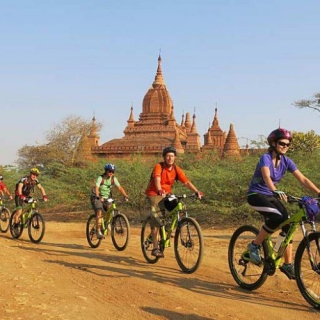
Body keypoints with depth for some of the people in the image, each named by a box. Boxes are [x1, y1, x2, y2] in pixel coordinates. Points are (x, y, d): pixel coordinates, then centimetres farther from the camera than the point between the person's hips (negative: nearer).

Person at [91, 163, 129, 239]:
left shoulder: (114, 179, -5)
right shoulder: (100, 178, -19)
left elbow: (120, 187, -9)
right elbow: (96, 188, -31)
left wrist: (125, 196, -24)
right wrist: (98, 197, -48)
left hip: (106, 198, 5)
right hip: (97, 198, -5)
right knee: (99, 212, -23)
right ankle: (98, 231, -20)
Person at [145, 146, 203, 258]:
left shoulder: (176, 169, -4)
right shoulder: (159, 167, -17)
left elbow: (186, 182, -12)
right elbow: (157, 180, -34)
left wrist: (197, 191, -26)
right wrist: (159, 191, -54)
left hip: (167, 194, 5)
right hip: (154, 194, -5)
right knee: (155, 220, -14)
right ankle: (155, 248, -11)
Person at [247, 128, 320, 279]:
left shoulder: (286, 161, -1)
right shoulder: (266, 158, -19)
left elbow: (303, 179, -7)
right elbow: (267, 177, -38)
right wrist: (276, 191, -56)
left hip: (271, 195, 6)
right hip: (256, 195, -6)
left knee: (288, 224, -8)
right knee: (276, 217, -31)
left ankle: (287, 264, 3)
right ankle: (254, 245, -11)